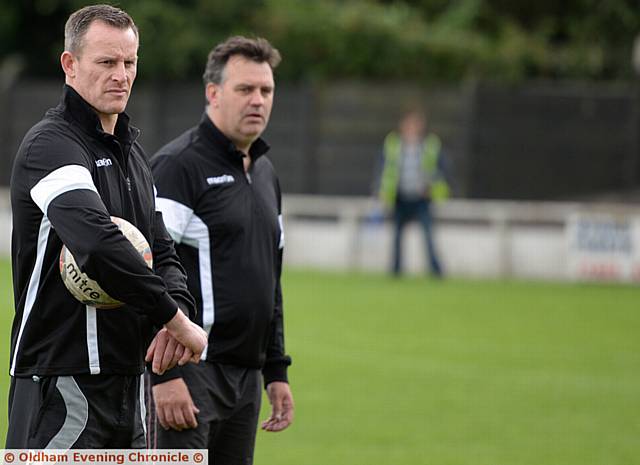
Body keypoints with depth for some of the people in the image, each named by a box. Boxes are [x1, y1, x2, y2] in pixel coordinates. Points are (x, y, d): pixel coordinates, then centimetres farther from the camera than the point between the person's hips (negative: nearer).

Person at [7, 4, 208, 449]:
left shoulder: (133, 152, 17)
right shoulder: (51, 145, -12)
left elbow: (163, 253, 18)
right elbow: (99, 245, -28)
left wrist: (175, 315, -5)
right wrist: (176, 319, -23)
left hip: (129, 379, 9)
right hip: (63, 381, -9)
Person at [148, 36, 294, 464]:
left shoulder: (266, 173, 18)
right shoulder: (179, 165, -9)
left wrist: (276, 371, 21)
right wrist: (165, 374, -22)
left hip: (246, 378, 8)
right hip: (189, 374, -8)